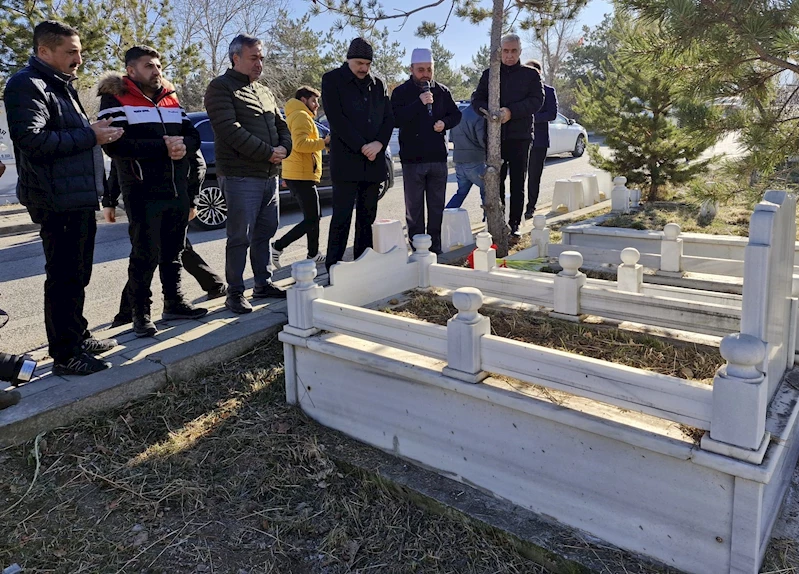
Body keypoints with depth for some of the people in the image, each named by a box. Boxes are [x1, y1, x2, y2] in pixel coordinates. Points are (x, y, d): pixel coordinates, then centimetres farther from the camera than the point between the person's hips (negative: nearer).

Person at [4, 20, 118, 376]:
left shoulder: (61, 86, 21)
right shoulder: (27, 85, -11)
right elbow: (31, 140, -23)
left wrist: (97, 131, 10)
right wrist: (90, 136, -19)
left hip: (80, 198, 10)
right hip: (59, 201, -10)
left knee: (77, 275, 17)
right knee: (64, 277, -4)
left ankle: (78, 337, 30)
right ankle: (64, 356, 4)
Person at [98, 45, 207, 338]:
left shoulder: (171, 98, 16)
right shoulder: (115, 99, -4)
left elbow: (193, 136, 11)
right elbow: (114, 144, -18)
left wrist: (183, 145, -13)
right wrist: (162, 146, -21)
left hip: (177, 191, 6)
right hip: (143, 194, -6)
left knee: (173, 252, 14)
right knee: (145, 255, -1)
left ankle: (174, 302, 26)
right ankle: (140, 313, 10)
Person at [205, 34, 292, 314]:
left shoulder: (265, 92, 21)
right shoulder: (221, 88, -3)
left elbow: (281, 125, 21)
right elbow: (230, 130, -16)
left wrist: (283, 148, -2)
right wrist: (267, 152, -16)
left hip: (269, 175, 8)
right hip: (241, 176, -7)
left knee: (264, 234, 13)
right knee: (240, 238, -4)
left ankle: (263, 284, 23)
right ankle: (235, 293, 5)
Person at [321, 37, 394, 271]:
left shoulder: (378, 84, 16)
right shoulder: (332, 80, 1)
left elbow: (389, 118, 12)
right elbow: (336, 118, -8)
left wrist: (379, 143, -8)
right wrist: (362, 147, -13)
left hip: (373, 161, 5)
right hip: (345, 161, -5)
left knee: (367, 219, 7)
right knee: (341, 218, -7)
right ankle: (333, 268, -2)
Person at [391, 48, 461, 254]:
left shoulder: (442, 91, 9)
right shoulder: (401, 92, -2)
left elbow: (456, 115, 16)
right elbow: (396, 119, -15)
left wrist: (445, 123, -6)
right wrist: (419, 103, -23)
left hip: (438, 157, 4)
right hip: (412, 159, -3)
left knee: (437, 206, 9)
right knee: (414, 208, 2)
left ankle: (435, 248, 20)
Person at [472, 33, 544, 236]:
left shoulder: (531, 74, 7)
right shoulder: (489, 74, 13)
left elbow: (537, 100, -5)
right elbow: (477, 99, 5)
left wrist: (511, 111, -19)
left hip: (520, 136, -1)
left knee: (518, 183, 2)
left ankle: (515, 223, 8)